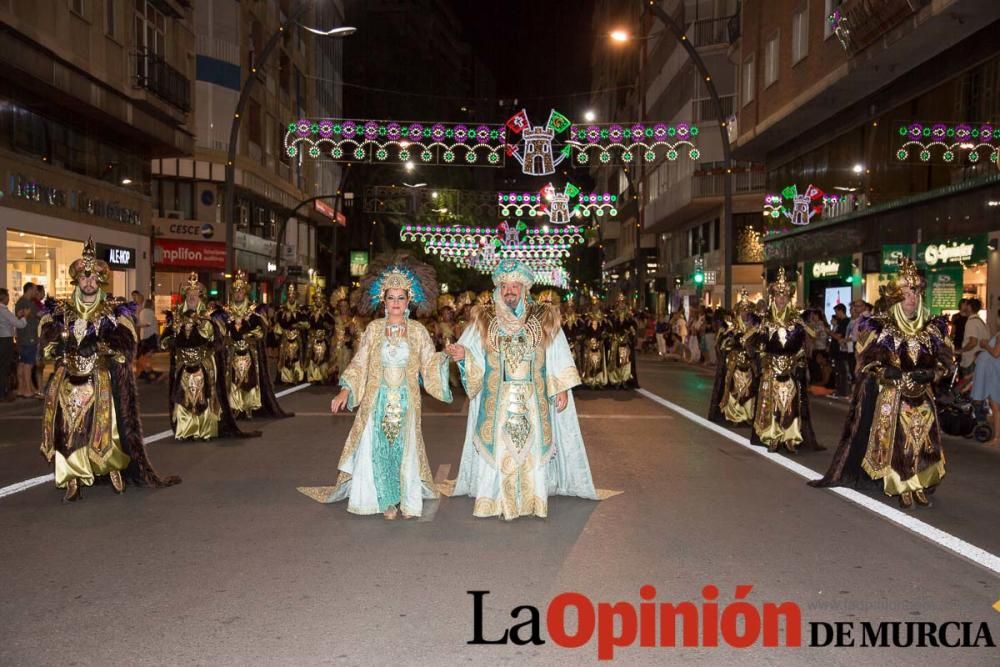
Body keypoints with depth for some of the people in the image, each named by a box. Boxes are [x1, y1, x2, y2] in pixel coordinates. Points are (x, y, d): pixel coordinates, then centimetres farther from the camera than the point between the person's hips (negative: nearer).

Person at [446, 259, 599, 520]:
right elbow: (471, 353, 3)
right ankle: (495, 500, 10)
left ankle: (532, 500, 13)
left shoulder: (545, 319, 3)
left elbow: (559, 359, 4)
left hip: (533, 401, 0)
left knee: (532, 447, 3)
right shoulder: (484, 320, 4)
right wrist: (462, 355, -20)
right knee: (496, 447, 1)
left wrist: (562, 389, -2)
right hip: (496, 400, 0)